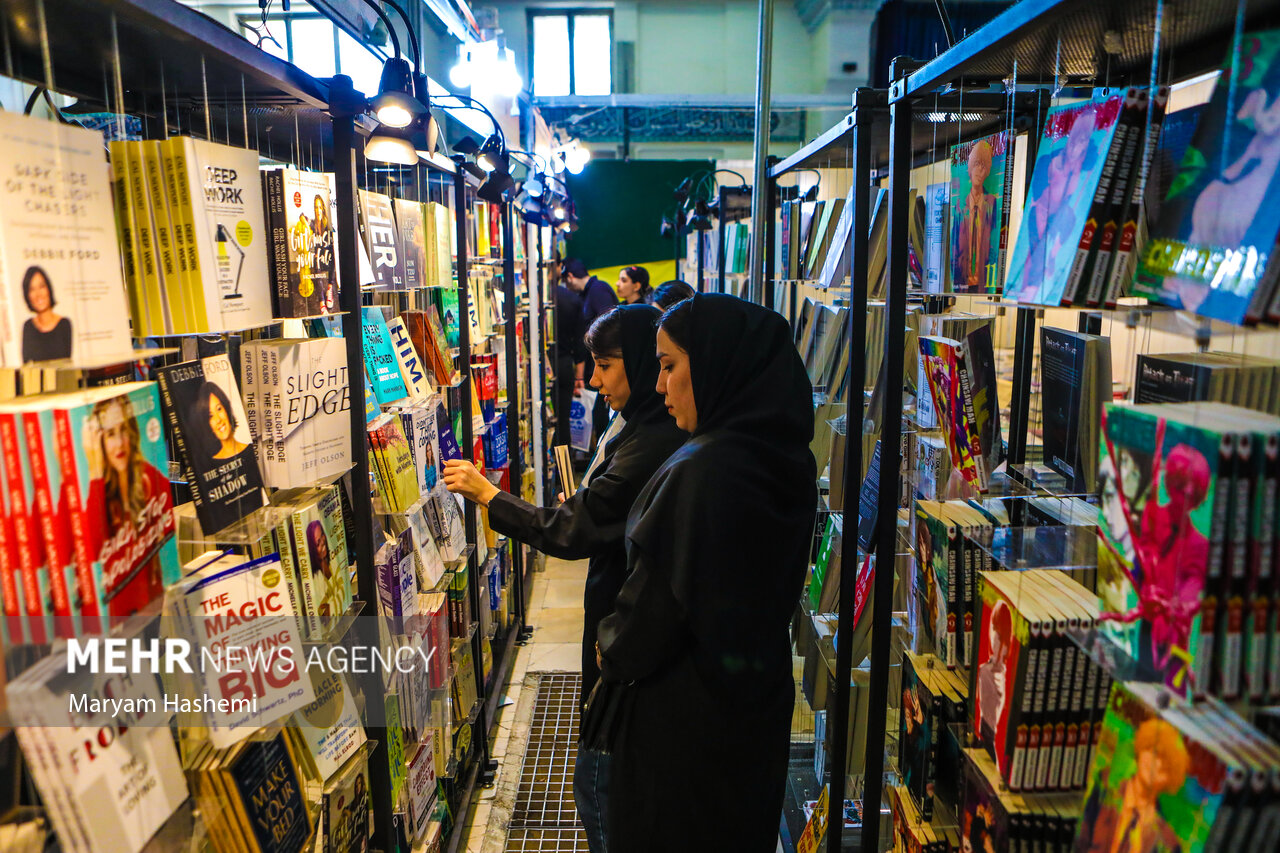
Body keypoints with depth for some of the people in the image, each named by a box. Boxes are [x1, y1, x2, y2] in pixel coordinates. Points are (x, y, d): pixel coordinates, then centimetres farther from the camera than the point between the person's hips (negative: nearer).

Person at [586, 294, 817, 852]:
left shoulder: (700, 472, -30)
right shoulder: (788, 460, -3)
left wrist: (610, 649, -2)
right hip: (758, 707, 8)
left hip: (683, 717, -8)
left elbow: (652, 606, -24)